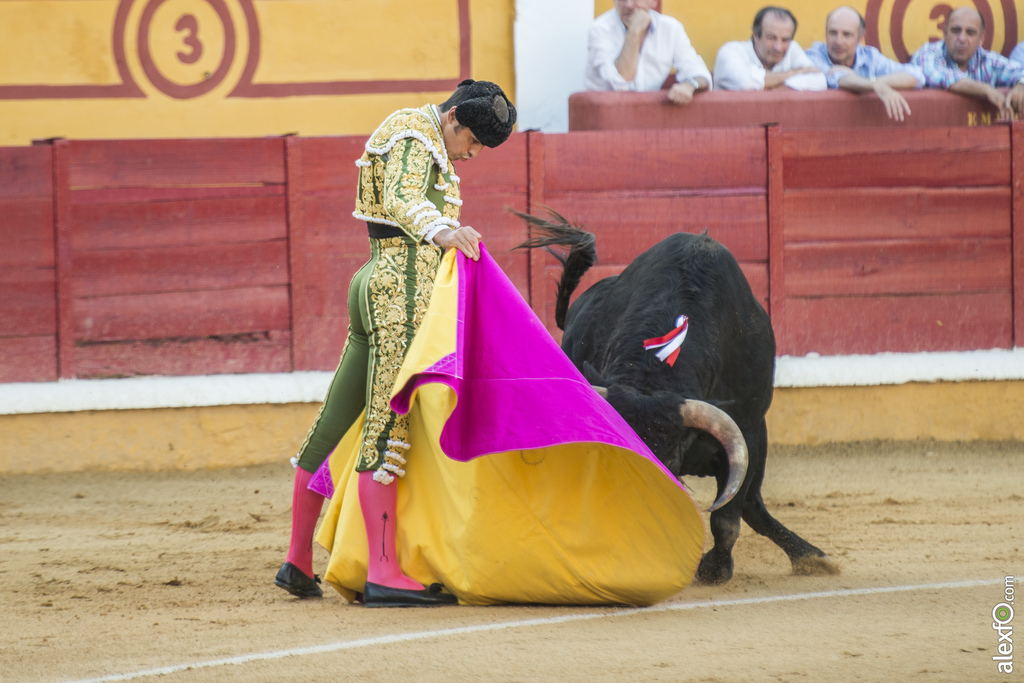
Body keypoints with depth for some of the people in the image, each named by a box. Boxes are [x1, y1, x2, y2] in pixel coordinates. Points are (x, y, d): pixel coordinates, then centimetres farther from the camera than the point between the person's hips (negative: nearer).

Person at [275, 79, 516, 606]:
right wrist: (442, 230, -43)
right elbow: (403, 201, -25)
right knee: (388, 428, -14)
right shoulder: (414, 131, -7)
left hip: (375, 283, 11)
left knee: (333, 424, 13)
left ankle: (298, 563, 20)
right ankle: (384, 573, -18)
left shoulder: (431, 146, 24)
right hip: (404, 288, -11)